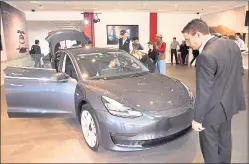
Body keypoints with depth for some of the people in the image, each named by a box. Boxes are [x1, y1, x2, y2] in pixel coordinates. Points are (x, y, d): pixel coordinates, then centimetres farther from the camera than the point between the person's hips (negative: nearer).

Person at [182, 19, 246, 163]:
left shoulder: (206, 56, -29)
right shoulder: (232, 44, -1)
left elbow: (204, 92, -25)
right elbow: (239, 71, 10)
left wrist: (197, 118, -15)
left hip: (214, 109, -9)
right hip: (230, 101, 9)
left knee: (210, 144, 12)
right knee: (224, 138, 27)